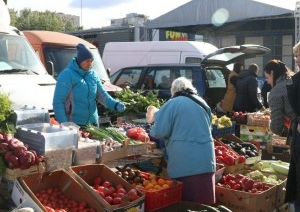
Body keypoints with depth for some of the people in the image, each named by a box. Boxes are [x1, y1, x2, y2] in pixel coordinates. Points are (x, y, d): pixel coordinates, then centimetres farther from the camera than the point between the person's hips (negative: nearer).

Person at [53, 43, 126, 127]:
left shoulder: (93, 74, 7)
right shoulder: (67, 75, -12)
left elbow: (102, 94, 9)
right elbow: (58, 102, -15)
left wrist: (115, 104, -10)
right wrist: (64, 124, -24)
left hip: (92, 122, 6)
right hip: (73, 124, -6)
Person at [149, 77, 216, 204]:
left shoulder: (173, 104, -4)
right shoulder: (202, 103, 14)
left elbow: (159, 132, -8)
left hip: (184, 163, -5)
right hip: (206, 161, 6)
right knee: (204, 203, 12)